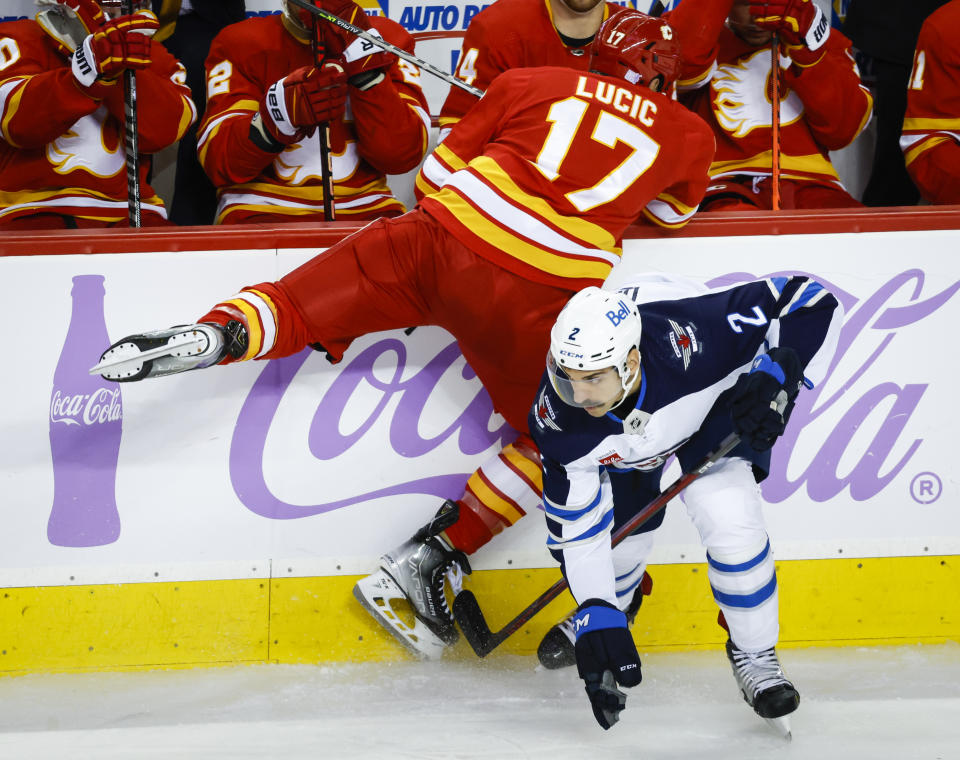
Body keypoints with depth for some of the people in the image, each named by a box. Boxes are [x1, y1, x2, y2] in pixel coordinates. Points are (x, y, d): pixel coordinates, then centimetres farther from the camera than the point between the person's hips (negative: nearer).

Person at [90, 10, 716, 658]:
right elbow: (676, 209, 38)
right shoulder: (686, 132, 17)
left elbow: (438, 173, 20)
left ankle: (222, 332, -20)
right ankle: (430, 557, 8)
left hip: (442, 241, 1)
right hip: (535, 302, -1)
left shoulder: (531, 84, 17)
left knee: (308, 305, 10)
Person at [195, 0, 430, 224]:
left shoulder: (390, 40, 8)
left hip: (361, 207, 2)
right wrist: (281, 112, -27)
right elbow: (217, 161, -9)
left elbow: (402, 155, -6)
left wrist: (366, 60, -16)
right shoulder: (240, 44, 3)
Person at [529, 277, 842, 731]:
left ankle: (755, 655, 4)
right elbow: (576, 527, -24)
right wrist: (596, 616, -32)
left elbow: (810, 302, -36)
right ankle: (601, 615, 41)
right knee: (617, 541, 2)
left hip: (708, 410, -2)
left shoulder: (688, 340, -45)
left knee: (731, 524, -20)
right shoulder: (557, 422, -36)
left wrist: (777, 377, -46)